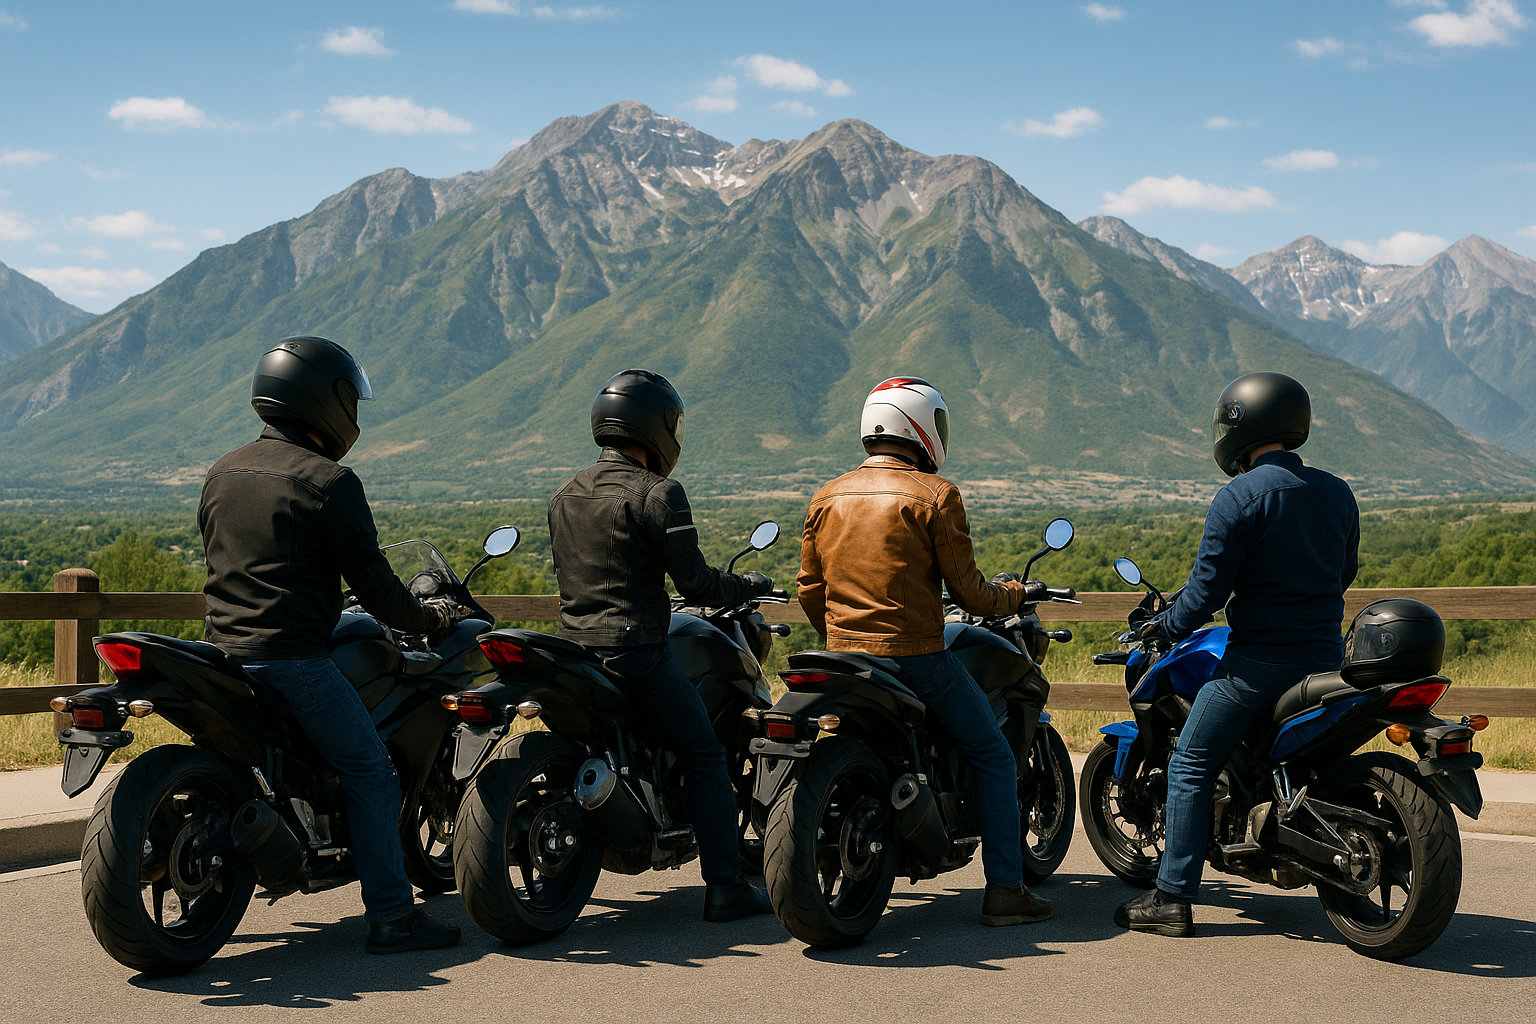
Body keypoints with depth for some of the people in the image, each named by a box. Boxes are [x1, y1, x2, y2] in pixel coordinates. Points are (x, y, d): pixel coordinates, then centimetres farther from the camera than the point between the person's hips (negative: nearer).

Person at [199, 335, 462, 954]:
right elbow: (369, 579, -11)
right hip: (294, 658, -8)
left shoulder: (222, 474, 12)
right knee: (370, 775, -1)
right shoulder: (328, 481, -11)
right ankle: (391, 917, -2)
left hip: (223, 649, 8)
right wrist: (427, 619, 5)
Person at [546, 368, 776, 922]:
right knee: (704, 760, 2)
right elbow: (694, 581, -13)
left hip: (574, 646, 7)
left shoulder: (564, 496, 12)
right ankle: (725, 887, 1)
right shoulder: (656, 493, -12)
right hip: (636, 651, -7)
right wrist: (747, 585, 6)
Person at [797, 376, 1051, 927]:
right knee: (993, 757, 8)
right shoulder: (935, 494, -9)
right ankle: (1004, 890, 7)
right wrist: (1008, 594, 14)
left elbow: (810, 591, 11)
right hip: (917, 656, -5)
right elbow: (967, 591, -7)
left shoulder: (827, 497, 8)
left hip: (844, 656, 6)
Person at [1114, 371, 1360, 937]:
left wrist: (1166, 626, 4)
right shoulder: (1337, 493, 8)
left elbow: (1208, 586, -13)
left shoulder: (1239, 496, -13)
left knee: (1190, 765, 2)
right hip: (1326, 653, 7)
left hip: (1259, 660, -7)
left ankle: (1173, 898, -2)